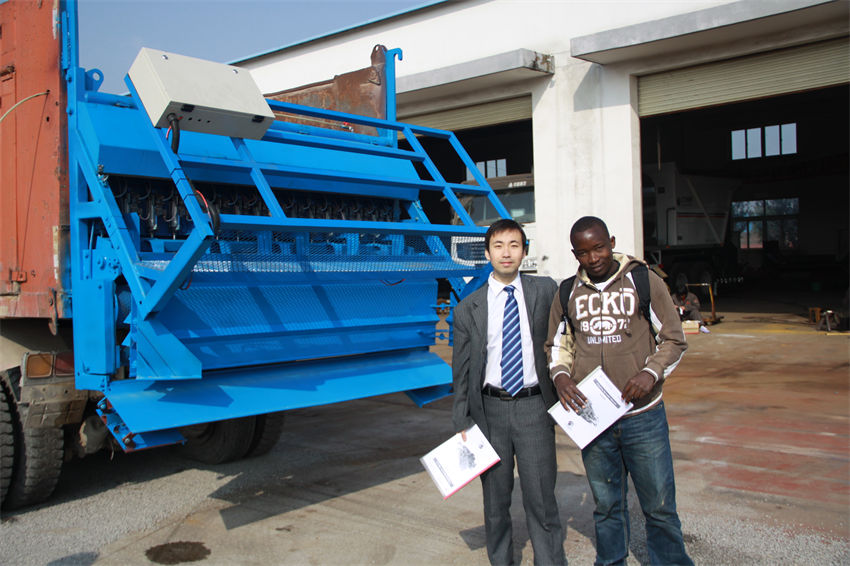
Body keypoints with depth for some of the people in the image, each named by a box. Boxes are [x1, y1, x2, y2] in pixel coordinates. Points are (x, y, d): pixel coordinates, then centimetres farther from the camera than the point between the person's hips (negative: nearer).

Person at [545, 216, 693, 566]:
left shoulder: (644, 282, -2)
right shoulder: (568, 293, 5)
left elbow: (674, 340, 2)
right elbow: (557, 345, 15)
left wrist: (651, 372, -16)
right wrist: (560, 375, -6)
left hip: (643, 415, -2)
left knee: (659, 505, 6)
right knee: (606, 505, 15)